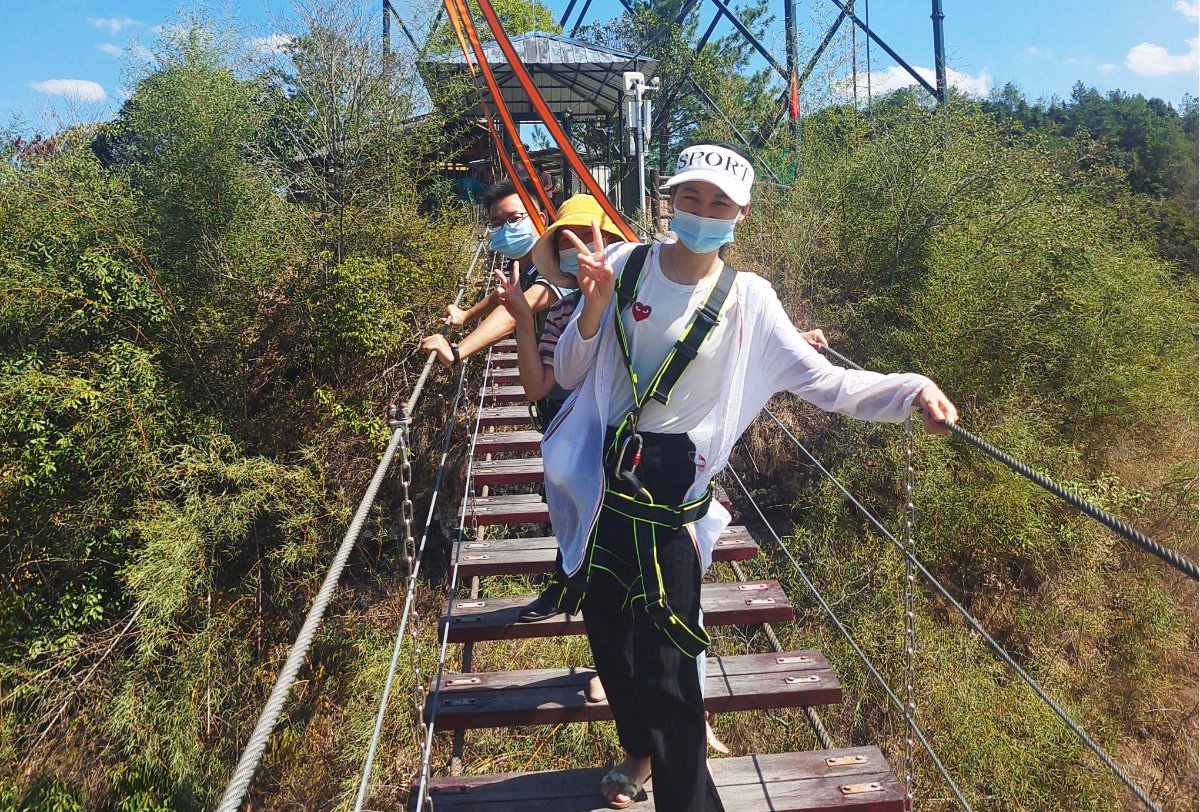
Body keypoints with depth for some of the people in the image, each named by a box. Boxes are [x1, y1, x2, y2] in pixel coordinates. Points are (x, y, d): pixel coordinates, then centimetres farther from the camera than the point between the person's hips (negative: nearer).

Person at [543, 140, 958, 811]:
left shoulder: (748, 300, -4)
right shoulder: (623, 266, -2)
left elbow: (827, 383, -11)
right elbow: (569, 374, -1)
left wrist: (913, 390, -26)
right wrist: (593, 307, -18)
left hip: (674, 487, -2)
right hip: (604, 477, 3)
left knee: (665, 655, -3)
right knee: (607, 627, 16)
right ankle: (641, 749, 47)